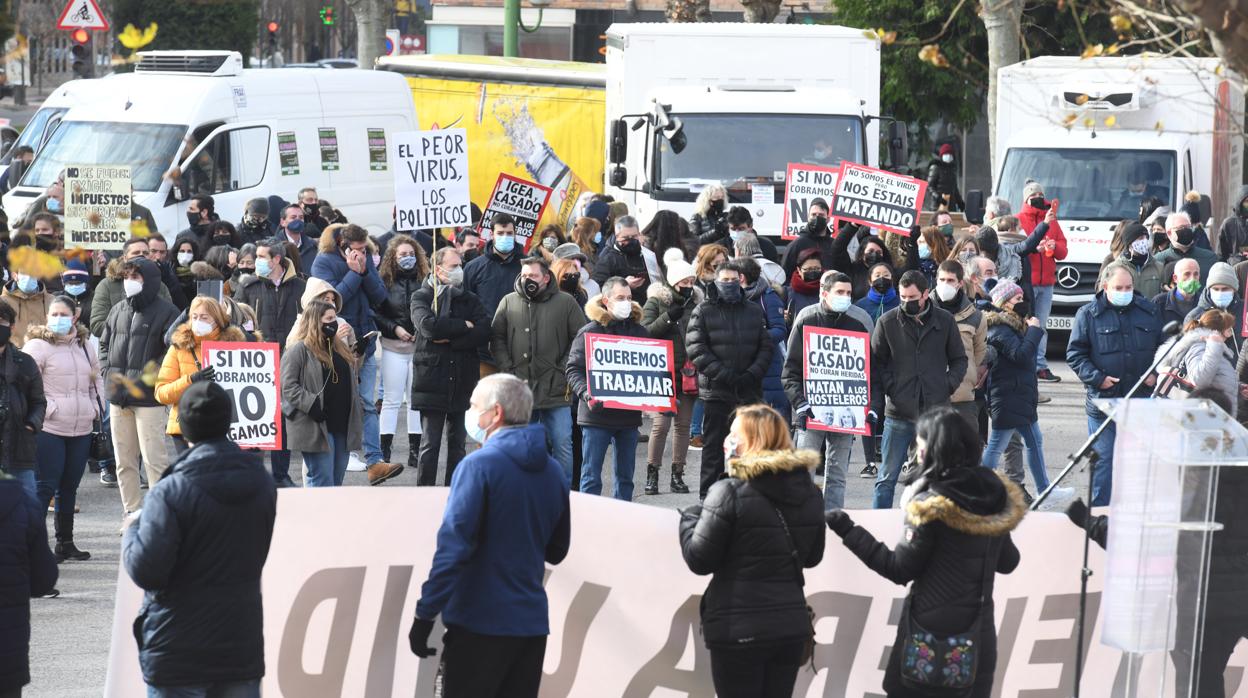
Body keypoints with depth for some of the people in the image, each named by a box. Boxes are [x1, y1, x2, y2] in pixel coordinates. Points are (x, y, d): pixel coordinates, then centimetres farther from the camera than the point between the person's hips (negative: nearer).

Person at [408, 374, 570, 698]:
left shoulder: (479, 465, -12)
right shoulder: (553, 471, 8)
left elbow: (453, 548, -18)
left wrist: (425, 615, -17)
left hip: (481, 622, -6)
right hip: (532, 623, 6)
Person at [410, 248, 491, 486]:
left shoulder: (469, 299, 13)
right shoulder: (422, 297, 3)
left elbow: (484, 332, -3)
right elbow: (428, 326, -17)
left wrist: (449, 339, -11)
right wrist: (464, 326, -8)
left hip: (462, 383, 4)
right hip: (432, 379, -4)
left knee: (458, 444, 8)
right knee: (430, 444, -3)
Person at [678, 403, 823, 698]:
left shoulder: (730, 492, -14)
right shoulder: (807, 492, 5)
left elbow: (699, 559, -10)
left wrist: (689, 518, 7)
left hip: (739, 629, -6)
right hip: (791, 626, 6)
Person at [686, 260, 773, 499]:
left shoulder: (754, 311, 12)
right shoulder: (704, 311, 2)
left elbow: (766, 346, 9)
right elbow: (696, 349, -7)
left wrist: (753, 373, -9)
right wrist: (724, 374, -16)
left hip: (749, 390, 3)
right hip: (715, 390, -3)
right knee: (714, 445, 1)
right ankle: (708, 498, 6)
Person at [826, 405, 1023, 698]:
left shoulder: (931, 506, -16)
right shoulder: (998, 495, 3)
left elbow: (899, 569, -12)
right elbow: (1008, 562, 12)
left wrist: (849, 531, -8)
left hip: (930, 631, -6)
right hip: (979, 635, 6)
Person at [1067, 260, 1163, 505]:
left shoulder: (1148, 311, 9)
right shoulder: (1088, 315, -1)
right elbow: (1075, 354, -1)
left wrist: (1156, 374, 2)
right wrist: (1096, 378, -13)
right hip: (1103, 401, -3)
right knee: (1104, 459, -2)